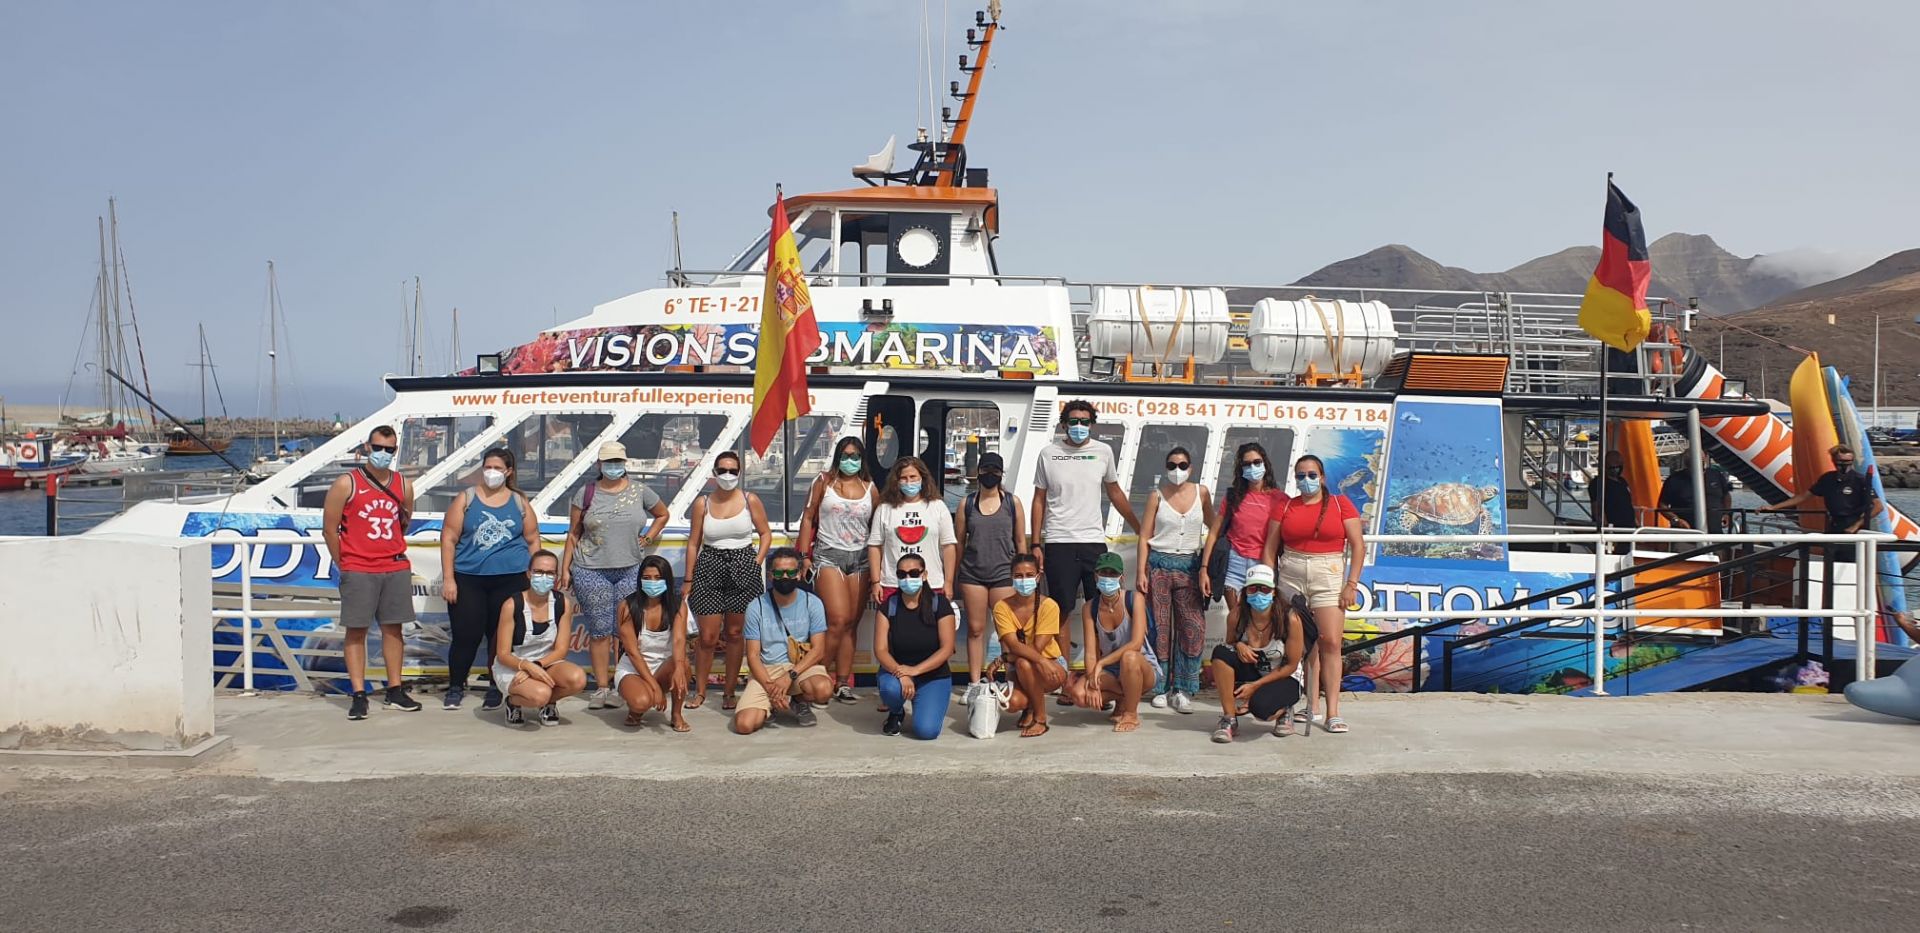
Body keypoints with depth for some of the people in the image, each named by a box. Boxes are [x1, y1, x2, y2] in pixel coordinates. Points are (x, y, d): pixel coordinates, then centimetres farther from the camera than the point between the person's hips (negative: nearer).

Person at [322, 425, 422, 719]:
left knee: (393, 628, 8)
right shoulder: (346, 484, -6)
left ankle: (395, 691, 16)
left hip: (396, 568, 4)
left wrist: (391, 551, 14)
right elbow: (329, 529, -2)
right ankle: (358, 696, 2)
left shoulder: (404, 486, 6)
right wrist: (344, 565, 1)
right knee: (356, 631, 0)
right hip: (358, 571, -4)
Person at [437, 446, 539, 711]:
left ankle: (497, 689, 16)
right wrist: (448, 579, -5)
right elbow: (448, 538, 2)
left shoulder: (520, 503, 9)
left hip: (510, 580, 1)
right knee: (466, 635, -2)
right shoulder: (466, 498, 5)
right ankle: (455, 687, 16)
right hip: (468, 579, -1)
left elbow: (533, 542, 12)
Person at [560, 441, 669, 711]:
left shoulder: (639, 491, 7)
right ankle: (602, 687, 7)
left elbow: (662, 514, 23)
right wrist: (565, 568, 4)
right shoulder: (586, 493, 5)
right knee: (599, 631, 0)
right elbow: (573, 534, 8)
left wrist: (648, 537, 9)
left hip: (631, 569, 1)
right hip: (591, 570, -1)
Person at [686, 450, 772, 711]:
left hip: (743, 566, 0)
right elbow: (694, 543, 6)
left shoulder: (750, 500, 1)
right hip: (710, 567, 0)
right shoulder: (702, 503, 3)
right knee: (708, 636, -1)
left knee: (735, 633, 7)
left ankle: (729, 691, 18)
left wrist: (756, 563, -4)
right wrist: (688, 580, 5)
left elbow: (765, 534, 9)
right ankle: (699, 690, 15)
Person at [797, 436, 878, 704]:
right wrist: (804, 556, -2)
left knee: (852, 623, 3)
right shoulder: (824, 482, 4)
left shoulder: (870, 488, 9)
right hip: (829, 555, -3)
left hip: (860, 558, 3)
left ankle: (843, 682, 10)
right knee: (838, 620, -14)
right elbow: (808, 518, 4)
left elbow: (877, 527, 12)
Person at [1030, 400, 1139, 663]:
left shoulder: (1103, 451, 7)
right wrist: (1035, 544, 2)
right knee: (1062, 611, 2)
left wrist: (1140, 530, 19)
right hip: (1058, 543, -1)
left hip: (1094, 542, 1)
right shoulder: (1049, 453, 3)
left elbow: (1115, 493, 18)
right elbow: (1039, 500, 8)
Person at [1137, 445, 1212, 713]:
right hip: (1159, 563, -1)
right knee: (1160, 628, 0)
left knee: (1194, 626, -7)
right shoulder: (1157, 496, 2)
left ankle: (1182, 689, 0)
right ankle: (1162, 688, 9)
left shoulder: (1201, 493, 6)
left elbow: (1214, 526, 18)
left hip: (1188, 565, 1)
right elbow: (1144, 536, 2)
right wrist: (1141, 571, -6)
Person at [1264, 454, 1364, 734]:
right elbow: (1270, 548, 8)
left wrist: (1351, 584, -6)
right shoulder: (1286, 506, 9)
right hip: (1291, 578, 2)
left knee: (1330, 642, -9)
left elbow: (1358, 546, 1)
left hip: (1329, 577, -2)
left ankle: (1333, 712, -8)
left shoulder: (1340, 504, 4)